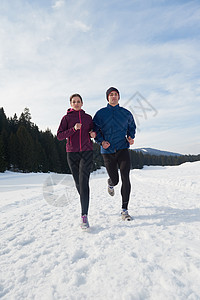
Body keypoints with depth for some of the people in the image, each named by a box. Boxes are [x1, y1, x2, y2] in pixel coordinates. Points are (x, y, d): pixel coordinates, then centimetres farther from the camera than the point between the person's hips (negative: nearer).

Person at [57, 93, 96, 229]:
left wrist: (94, 134, -2)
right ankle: (84, 202, 40)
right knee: (78, 182, 10)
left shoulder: (88, 117, 11)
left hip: (87, 152, 0)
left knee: (84, 181, -15)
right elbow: (59, 136, -4)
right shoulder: (66, 118, 5)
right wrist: (74, 129, -17)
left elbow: (92, 132, 22)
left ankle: (84, 215, -15)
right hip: (72, 153, 1)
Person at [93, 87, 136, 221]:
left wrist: (131, 138, 3)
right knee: (115, 179, 4)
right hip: (107, 151, 0)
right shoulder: (100, 113, 6)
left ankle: (125, 210, -1)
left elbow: (132, 127, 23)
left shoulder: (126, 113, 10)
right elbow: (95, 130, 6)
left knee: (125, 178, -11)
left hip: (123, 149, 1)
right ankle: (111, 183, 46)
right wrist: (101, 141, -12)